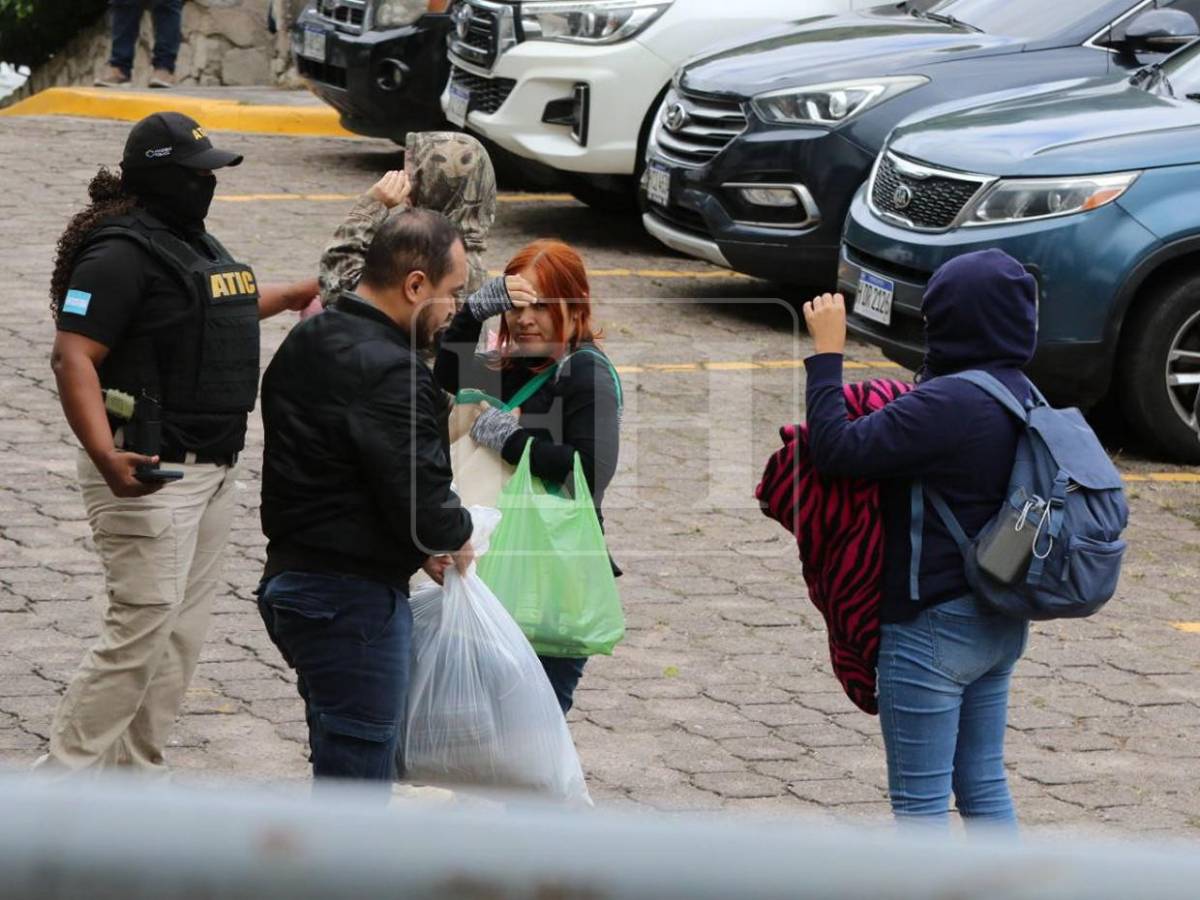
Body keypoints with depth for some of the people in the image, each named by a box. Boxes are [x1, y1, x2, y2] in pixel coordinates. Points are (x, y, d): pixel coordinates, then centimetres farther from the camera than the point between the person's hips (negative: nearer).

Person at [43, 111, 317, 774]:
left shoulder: (191, 240, 15)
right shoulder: (122, 251, -16)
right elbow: (74, 356, -24)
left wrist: (292, 295, 50)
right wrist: (105, 456, -36)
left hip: (210, 467, 10)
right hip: (150, 472, -10)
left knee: (182, 633, 12)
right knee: (141, 631, -12)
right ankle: (65, 778, -5)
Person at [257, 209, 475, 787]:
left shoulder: (306, 343, 11)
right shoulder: (389, 373, -21)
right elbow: (421, 496, -24)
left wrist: (423, 544, 11)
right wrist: (455, 538, -1)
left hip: (290, 578, 10)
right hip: (353, 600, -10)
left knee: (339, 760, 20)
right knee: (359, 768, -5)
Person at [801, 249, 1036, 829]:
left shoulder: (948, 404, -23)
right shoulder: (1020, 395, 6)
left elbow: (838, 449, -24)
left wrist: (826, 353, -17)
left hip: (933, 627, -9)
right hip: (1001, 622, 9)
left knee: (920, 798, 2)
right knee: (984, 785, 18)